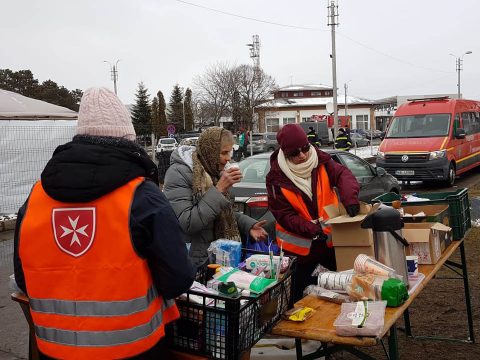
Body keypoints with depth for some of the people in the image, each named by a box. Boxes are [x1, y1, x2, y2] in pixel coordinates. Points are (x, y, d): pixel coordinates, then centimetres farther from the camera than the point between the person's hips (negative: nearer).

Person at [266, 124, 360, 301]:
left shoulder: (320, 161, -7)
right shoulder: (277, 177, -15)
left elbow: (342, 174, -16)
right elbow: (284, 215, -17)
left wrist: (350, 198, -38)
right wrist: (312, 229, -29)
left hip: (331, 238, 3)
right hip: (300, 245, -3)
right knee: (301, 295, 13)